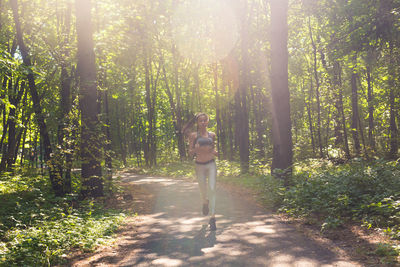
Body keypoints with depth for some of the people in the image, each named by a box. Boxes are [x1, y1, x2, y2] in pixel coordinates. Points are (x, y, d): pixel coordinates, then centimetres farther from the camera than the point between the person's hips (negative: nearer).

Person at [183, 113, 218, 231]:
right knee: (203, 190, 9)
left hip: (211, 164, 1)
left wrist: (215, 152, -2)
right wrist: (195, 150, -22)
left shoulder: (212, 135, 8)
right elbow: (190, 153, -1)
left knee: (212, 189, -13)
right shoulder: (193, 135, 0)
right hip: (199, 166, -1)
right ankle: (205, 202, 45)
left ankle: (212, 217, -12)